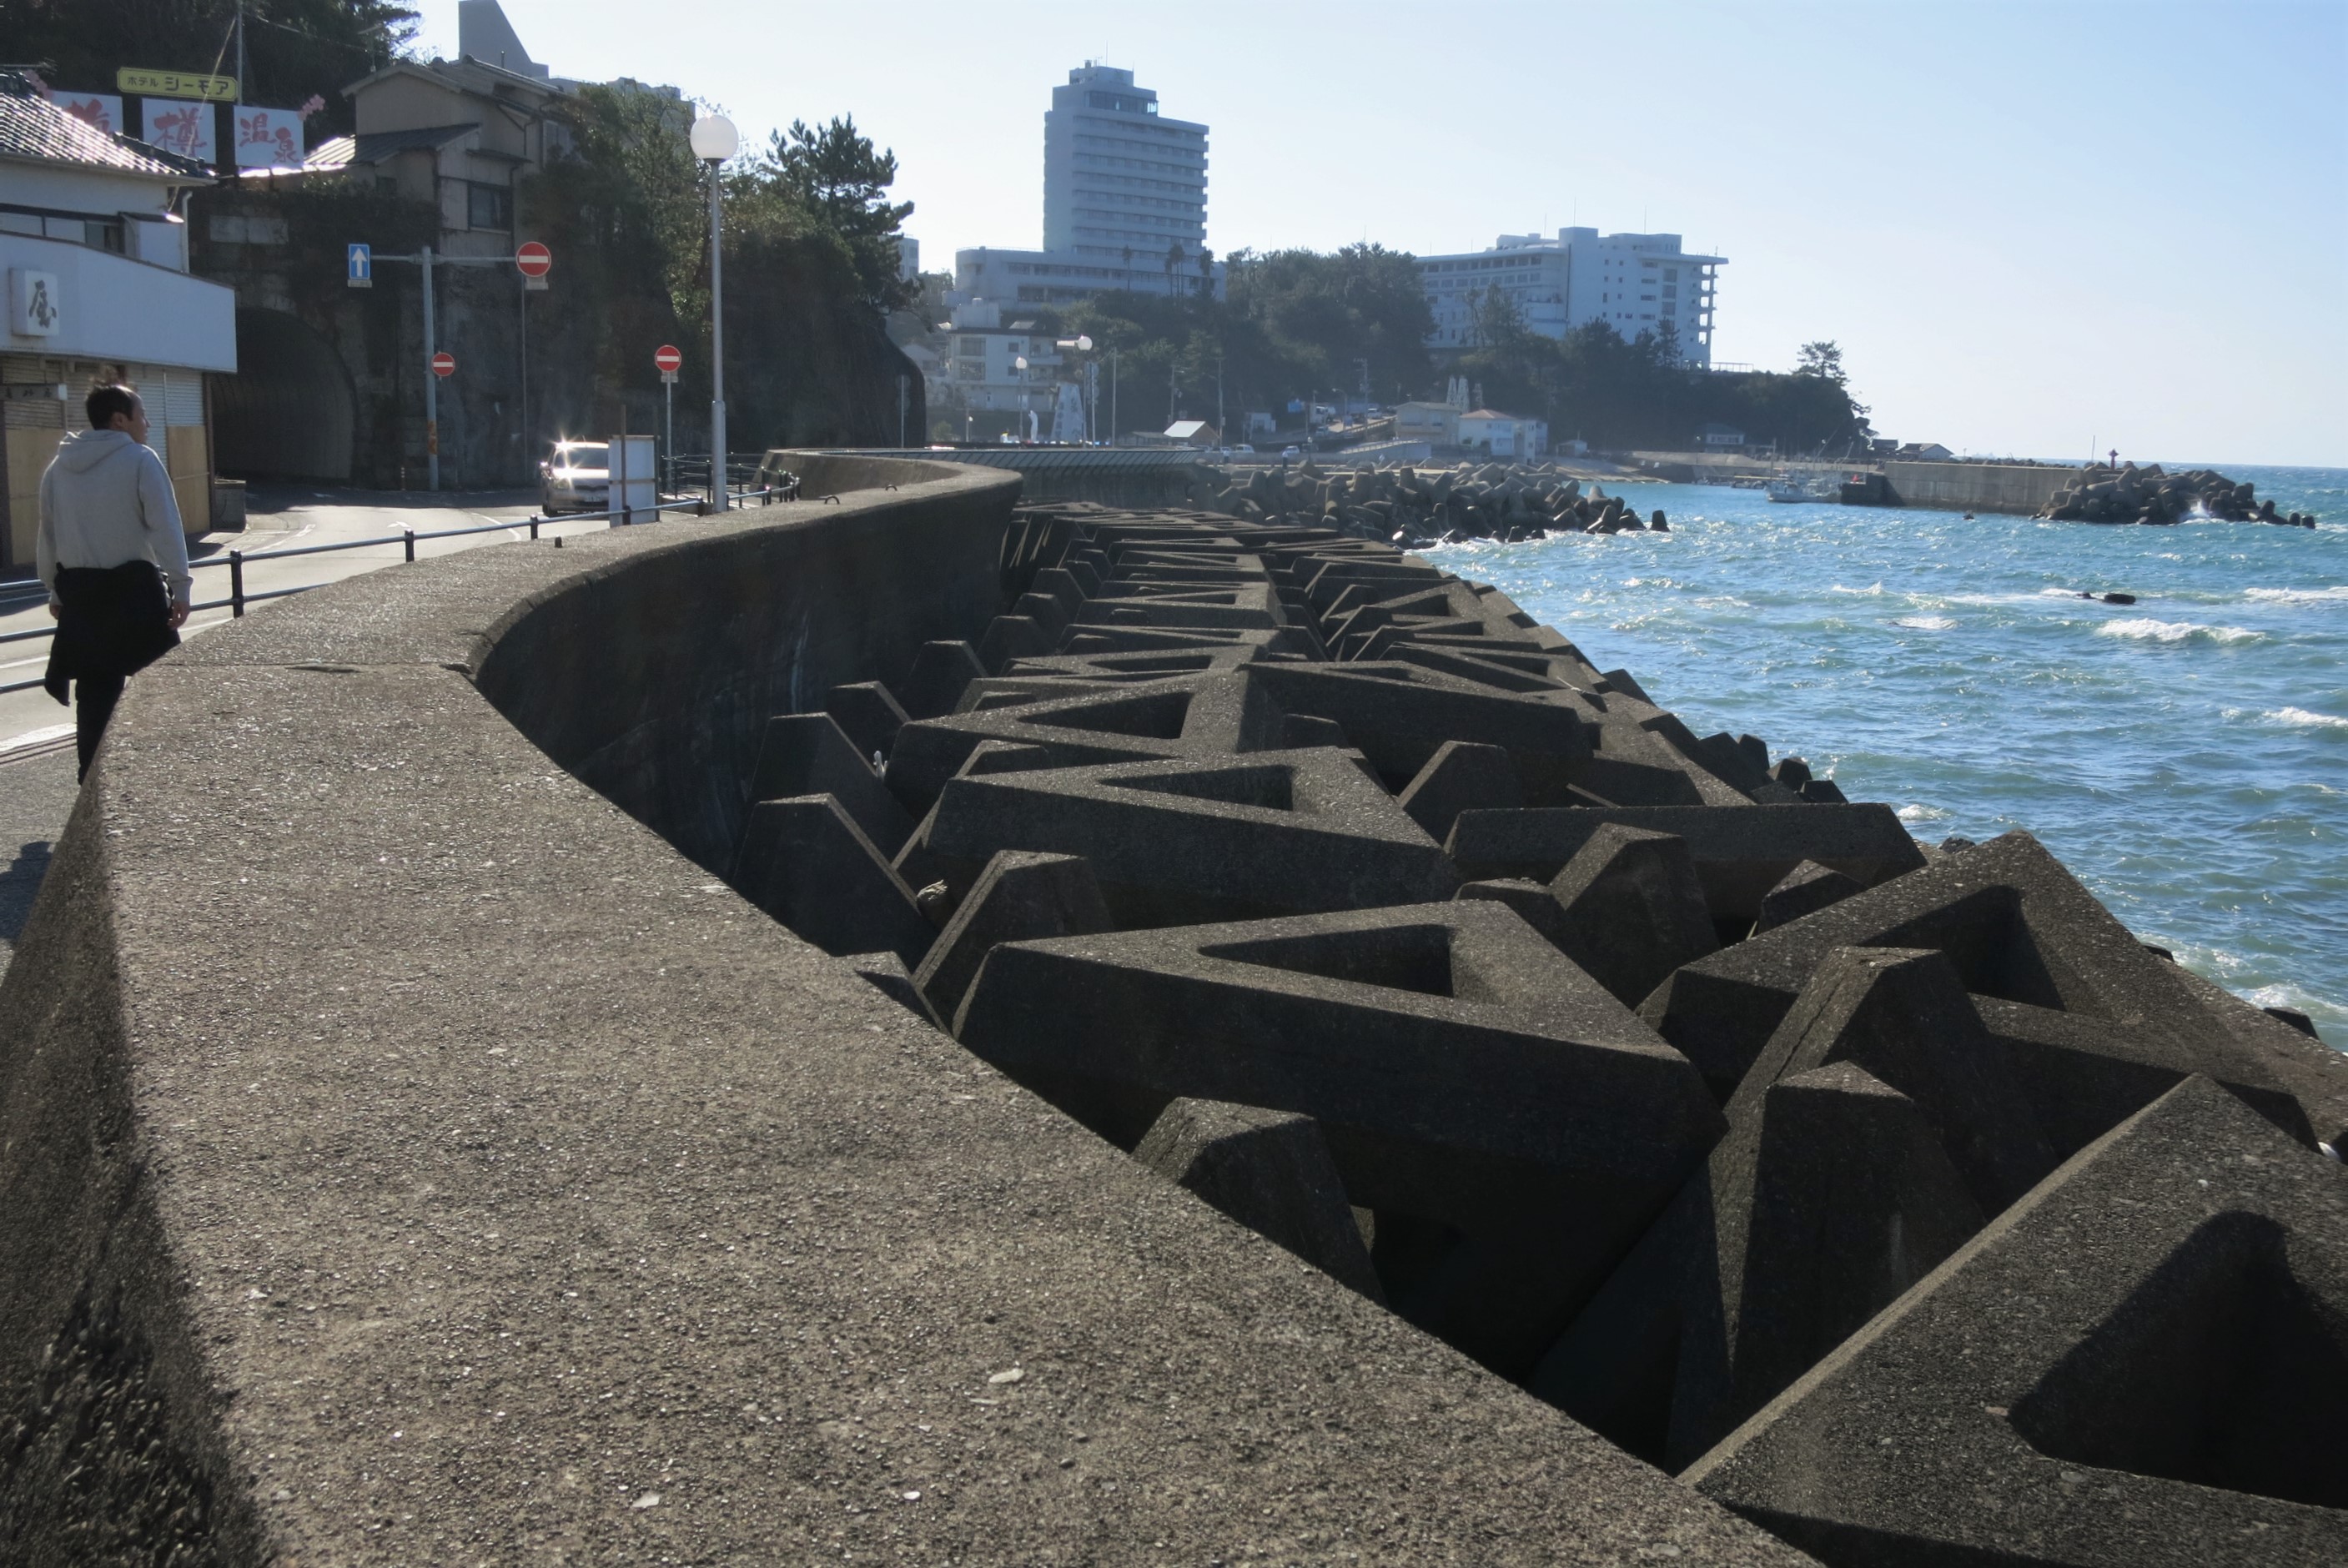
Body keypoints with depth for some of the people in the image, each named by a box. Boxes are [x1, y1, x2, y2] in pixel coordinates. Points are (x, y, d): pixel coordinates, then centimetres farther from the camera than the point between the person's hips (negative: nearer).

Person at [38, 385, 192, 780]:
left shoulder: (59, 468, 8)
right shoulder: (140, 459, -9)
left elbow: (48, 534, 13)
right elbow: (165, 527, -13)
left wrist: (55, 590, 22)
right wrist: (179, 586, -11)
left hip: (80, 590, 5)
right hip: (133, 587, -5)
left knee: (94, 694, 9)